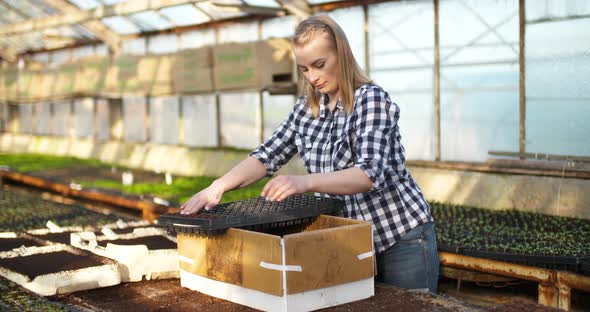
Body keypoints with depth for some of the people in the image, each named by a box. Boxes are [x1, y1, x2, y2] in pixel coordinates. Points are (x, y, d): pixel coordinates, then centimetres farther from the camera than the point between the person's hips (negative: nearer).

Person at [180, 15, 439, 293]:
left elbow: (369, 174, -29)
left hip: (401, 239, -5)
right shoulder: (307, 107, 3)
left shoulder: (371, 99, -16)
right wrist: (218, 186, -16)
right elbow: (268, 156, 1)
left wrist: (305, 182, -45)